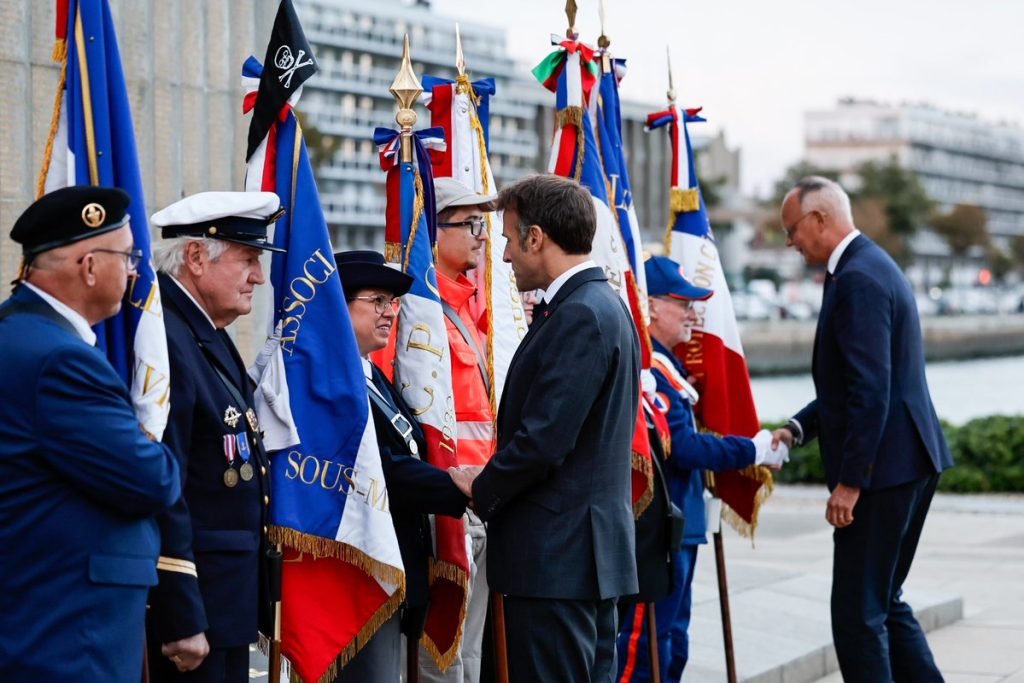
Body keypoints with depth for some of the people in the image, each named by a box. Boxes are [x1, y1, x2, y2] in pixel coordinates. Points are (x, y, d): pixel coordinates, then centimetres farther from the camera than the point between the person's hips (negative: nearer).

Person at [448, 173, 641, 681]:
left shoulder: (580, 316, -17)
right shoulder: (603, 305, 14)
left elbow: (543, 439, -21)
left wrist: (481, 489, -6)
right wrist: (490, 482, 13)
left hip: (556, 555, -10)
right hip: (594, 549, 10)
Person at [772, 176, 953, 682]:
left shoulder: (858, 279, -17)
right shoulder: (871, 266, 16)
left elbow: (871, 390, -23)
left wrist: (849, 483, -21)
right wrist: (798, 428, 12)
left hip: (884, 468, -11)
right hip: (912, 461, 11)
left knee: (857, 613, -5)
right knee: (884, 602, 18)